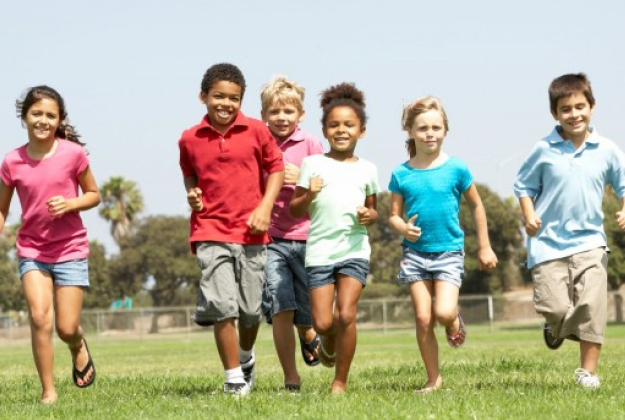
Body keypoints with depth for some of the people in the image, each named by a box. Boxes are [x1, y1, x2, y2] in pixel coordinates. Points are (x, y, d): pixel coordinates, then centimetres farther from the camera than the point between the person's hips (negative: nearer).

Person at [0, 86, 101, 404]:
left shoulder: (73, 154, -8)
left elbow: (93, 195, 4)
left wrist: (69, 204, -15)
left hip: (71, 249, -1)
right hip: (31, 250, 1)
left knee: (67, 328, -2)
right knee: (40, 318, -16)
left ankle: (79, 348, 37)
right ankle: (48, 392, -3)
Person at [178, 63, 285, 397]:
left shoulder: (256, 131, -1)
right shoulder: (190, 140, 3)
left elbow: (276, 168, 7)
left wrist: (265, 208, -4)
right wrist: (191, 193, 1)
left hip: (251, 233, 1)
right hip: (211, 233, 0)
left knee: (251, 309, 8)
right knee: (222, 307, -13)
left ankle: (246, 358, 39)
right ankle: (234, 378, -2)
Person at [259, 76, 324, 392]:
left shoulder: (309, 144, 1)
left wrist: (301, 179, -15)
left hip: (306, 238, 0)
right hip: (270, 239, 0)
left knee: (308, 313, 7)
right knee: (280, 310, -10)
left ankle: (308, 336, 43)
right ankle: (291, 379, 2)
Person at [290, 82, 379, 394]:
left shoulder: (367, 170, 10)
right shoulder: (313, 164, 4)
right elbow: (295, 210, 5)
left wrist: (369, 215, -3)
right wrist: (309, 196, -15)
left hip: (355, 249, 1)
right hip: (319, 249, 0)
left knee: (346, 314, -13)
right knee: (322, 322, -5)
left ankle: (340, 381, 2)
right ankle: (329, 345, 33)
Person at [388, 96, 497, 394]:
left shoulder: (456, 169, -3)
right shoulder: (401, 175, 0)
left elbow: (476, 206, 9)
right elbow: (394, 215, 7)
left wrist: (484, 247, 11)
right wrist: (402, 227, -17)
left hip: (449, 250, -2)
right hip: (416, 252, 2)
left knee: (444, 312, -19)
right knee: (423, 319, -1)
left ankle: (455, 322, 19)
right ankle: (434, 379, 12)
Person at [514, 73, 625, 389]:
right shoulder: (544, 150, -1)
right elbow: (524, 186, 9)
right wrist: (529, 216, -7)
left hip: (589, 241, 1)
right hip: (549, 242, -1)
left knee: (592, 306, -11)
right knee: (554, 308, -9)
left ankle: (588, 370, 1)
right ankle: (556, 329, 30)